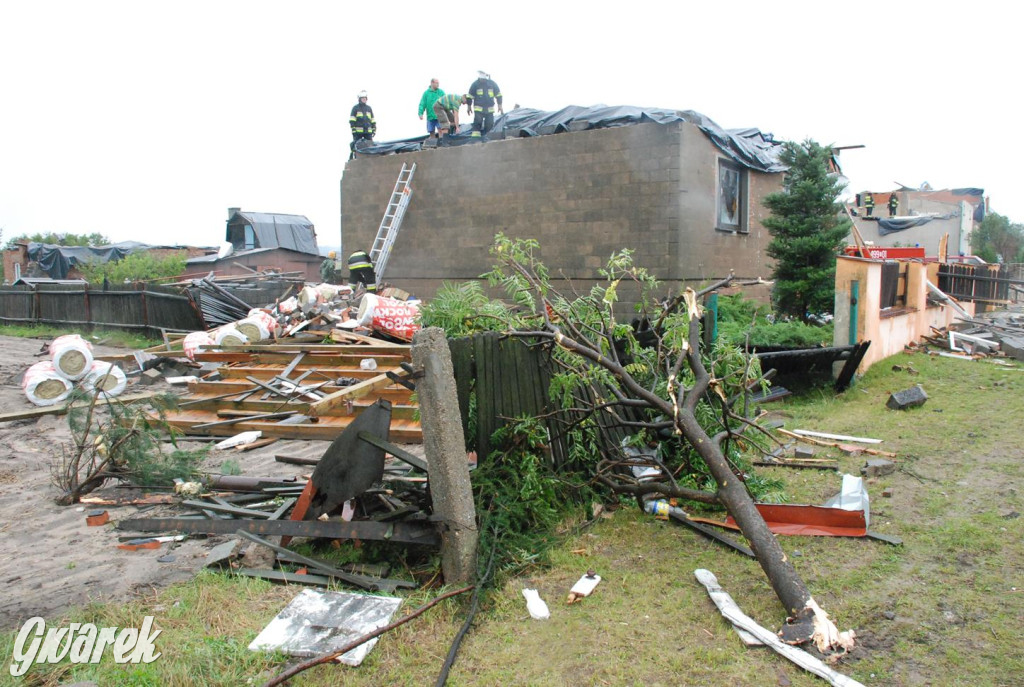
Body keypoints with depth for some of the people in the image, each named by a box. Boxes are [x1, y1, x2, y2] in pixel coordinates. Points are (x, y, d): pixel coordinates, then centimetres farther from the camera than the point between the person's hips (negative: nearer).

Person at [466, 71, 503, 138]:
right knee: (477, 123, -16)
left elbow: (498, 95, 9)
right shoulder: (475, 84, -5)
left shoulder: (492, 84, 0)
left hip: (490, 109, 2)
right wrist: (469, 106, 10)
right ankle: (475, 139, -18)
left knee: (489, 125, 3)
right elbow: (469, 96, 4)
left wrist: (500, 106, 8)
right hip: (478, 109, -2)